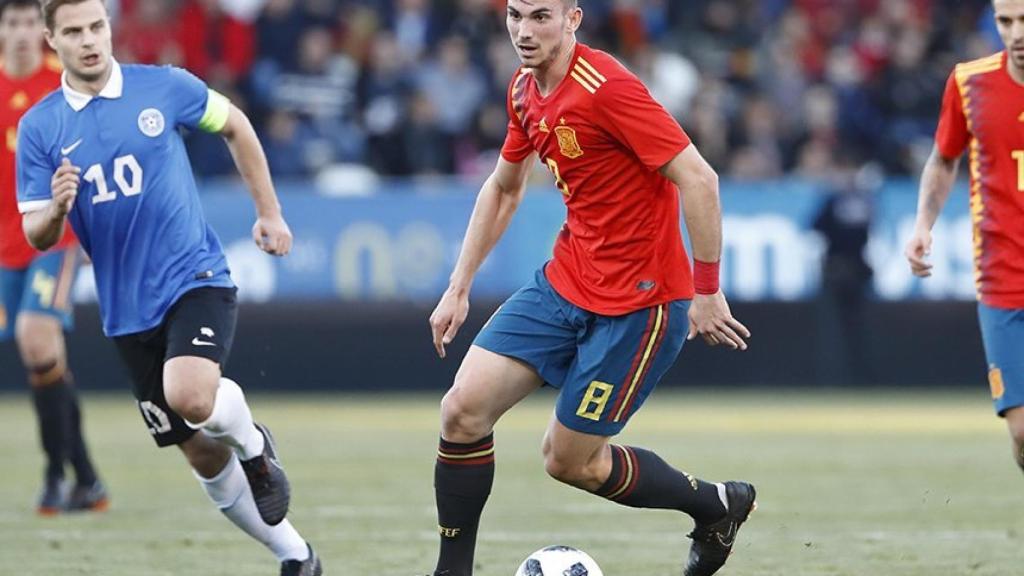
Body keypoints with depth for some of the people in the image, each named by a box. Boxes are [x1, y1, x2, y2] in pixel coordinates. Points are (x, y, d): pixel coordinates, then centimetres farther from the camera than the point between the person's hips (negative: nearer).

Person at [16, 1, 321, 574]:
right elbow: (37, 236, 0)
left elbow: (235, 125, 13)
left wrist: (269, 211, 13)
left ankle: (255, 445, 2)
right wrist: (56, 209, -22)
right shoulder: (38, 128, -1)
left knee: (191, 395, -31)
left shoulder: (164, 87, -4)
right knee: (204, 455, 7)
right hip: (128, 310, 3)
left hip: (196, 278, -3)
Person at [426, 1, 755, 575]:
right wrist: (459, 288, 20)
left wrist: (707, 290, -21)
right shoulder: (526, 91, 5)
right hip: (565, 283, 8)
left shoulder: (606, 86, -22)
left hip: (638, 302, -8)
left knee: (570, 460, 0)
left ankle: (718, 506, 21)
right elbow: (504, 188, 22)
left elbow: (698, 180, -23)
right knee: (463, 410, -4)